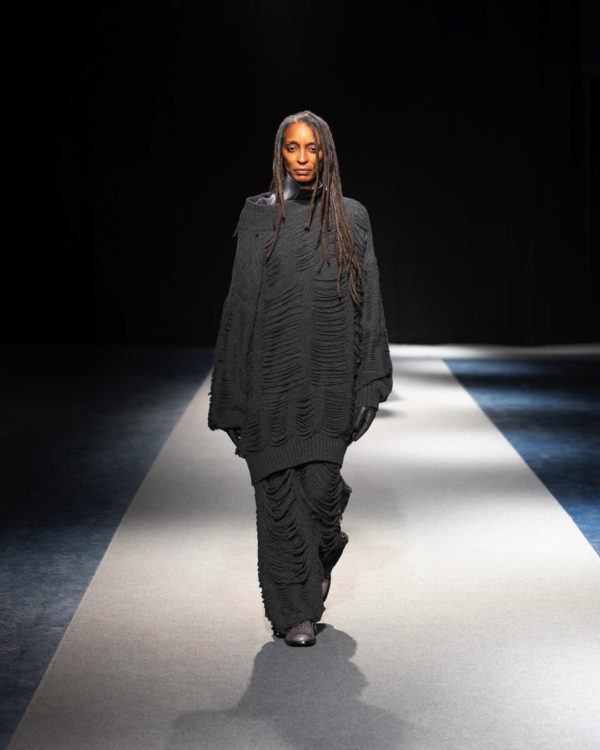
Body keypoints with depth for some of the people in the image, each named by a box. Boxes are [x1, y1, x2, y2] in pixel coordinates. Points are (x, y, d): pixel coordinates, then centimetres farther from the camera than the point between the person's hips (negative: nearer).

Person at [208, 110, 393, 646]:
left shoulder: (351, 217, 8)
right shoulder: (259, 215, 5)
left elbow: (368, 299, 6)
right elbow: (241, 298, 3)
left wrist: (370, 379, -1)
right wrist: (234, 389, -2)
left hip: (329, 372, 0)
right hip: (272, 370, 0)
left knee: (321, 481, -3)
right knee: (280, 488, -1)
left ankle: (320, 555, 32)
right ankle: (296, 610, 10)